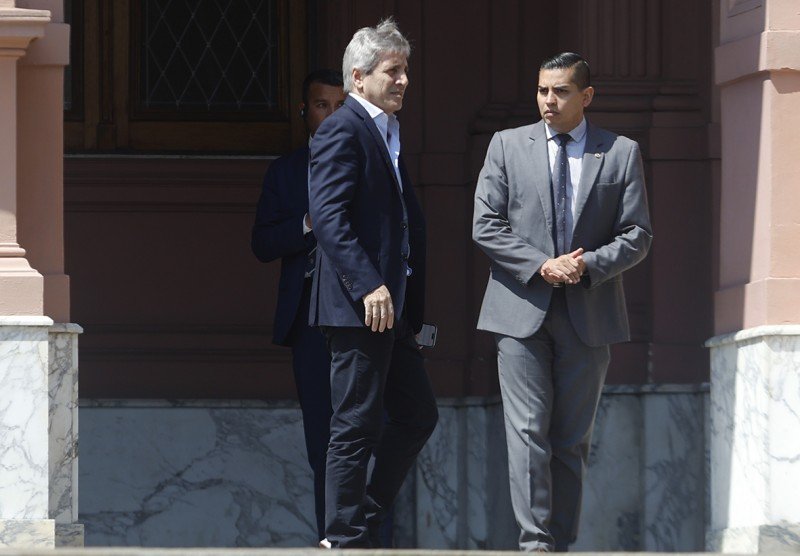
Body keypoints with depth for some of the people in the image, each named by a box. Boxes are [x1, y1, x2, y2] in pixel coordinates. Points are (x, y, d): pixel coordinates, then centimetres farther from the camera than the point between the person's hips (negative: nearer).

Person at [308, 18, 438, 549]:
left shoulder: (391, 132, 18)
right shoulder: (343, 130, -11)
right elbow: (328, 216, -20)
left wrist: (415, 301, 17)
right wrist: (369, 286, -26)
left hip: (393, 309, 10)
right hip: (358, 307, -10)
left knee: (418, 415, 13)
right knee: (356, 427, -4)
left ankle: (363, 521, 21)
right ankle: (348, 540, 2)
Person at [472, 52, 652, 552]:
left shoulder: (622, 153, 6)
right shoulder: (508, 146, 7)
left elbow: (638, 234, 3)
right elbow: (486, 225, 1)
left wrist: (589, 264, -14)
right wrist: (542, 266, -11)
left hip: (588, 314, 1)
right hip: (522, 309, -1)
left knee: (573, 439, 5)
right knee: (528, 432, -10)